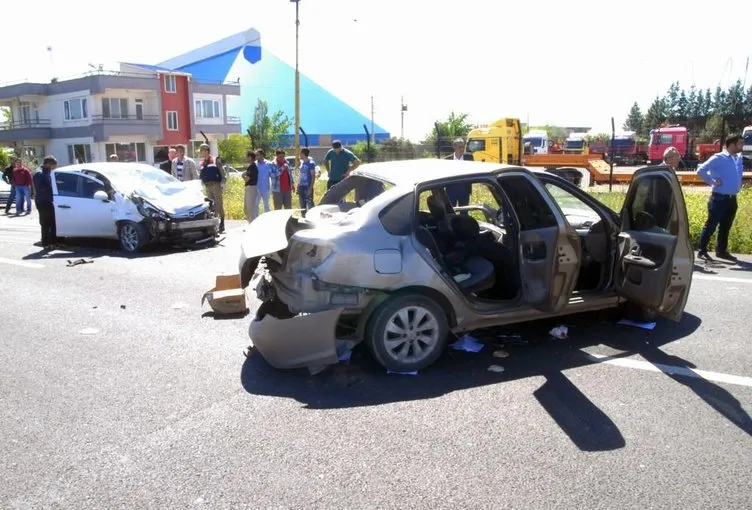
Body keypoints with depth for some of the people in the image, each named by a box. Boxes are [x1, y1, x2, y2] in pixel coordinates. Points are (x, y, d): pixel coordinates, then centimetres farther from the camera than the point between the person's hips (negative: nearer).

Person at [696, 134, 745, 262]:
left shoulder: (739, 158, 10)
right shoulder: (719, 158, -12)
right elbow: (701, 170, -16)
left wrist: (738, 185, 12)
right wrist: (712, 181, -13)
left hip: (732, 199, 7)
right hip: (719, 198, -7)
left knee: (725, 227, 14)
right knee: (711, 225, -2)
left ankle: (722, 250, 24)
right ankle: (702, 251, 4)